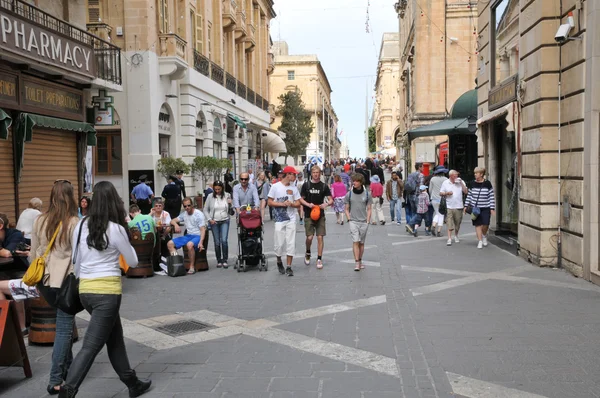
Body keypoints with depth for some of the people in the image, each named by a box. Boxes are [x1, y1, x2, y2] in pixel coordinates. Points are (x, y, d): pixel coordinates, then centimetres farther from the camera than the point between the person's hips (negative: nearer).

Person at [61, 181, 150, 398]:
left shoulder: (81, 225, 4)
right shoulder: (116, 229, -11)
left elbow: (76, 261, 13)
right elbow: (133, 261, 1)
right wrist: (124, 244, 17)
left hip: (85, 290, 7)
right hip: (107, 292, -6)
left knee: (114, 338, 19)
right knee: (91, 346, -2)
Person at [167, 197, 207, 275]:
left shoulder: (198, 214, -9)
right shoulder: (184, 214, 11)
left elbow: (203, 229, -16)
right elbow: (172, 221, 18)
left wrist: (201, 242, -31)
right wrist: (175, 224, -9)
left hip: (198, 236, -7)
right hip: (188, 236, 7)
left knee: (189, 244, -39)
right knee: (170, 244, -7)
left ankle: (192, 268, -27)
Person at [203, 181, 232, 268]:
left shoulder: (227, 196, 2)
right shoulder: (210, 197, 0)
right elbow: (205, 210, 6)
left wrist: (230, 204, -10)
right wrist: (209, 219, -6)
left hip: (225, 221, 0)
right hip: (214, 222, 0)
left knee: (224, 240, -12)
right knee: (217, 242, 3)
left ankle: (225, 260, -2)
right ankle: (219, 260, 15)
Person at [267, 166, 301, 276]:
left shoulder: (294, 188, 8)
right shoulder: (275, 186, -2)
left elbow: (298, 204, 10)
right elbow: (270, 202, -2)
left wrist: (291, 204, -11)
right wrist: (282, 204, -14)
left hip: (291, 219, 3)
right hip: (279, 220, -3)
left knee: (291, 243, 0)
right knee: (279, 243, 0)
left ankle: (289, 267, 7)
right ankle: (279, 262, 27)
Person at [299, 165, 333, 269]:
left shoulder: (324, 186, 4)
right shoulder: (306, 185, 2)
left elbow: (331, 200, 4)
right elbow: (301, 199, 6)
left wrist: (326, 204, -18)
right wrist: (308, 204, -13)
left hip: (320, 215, 1)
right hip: (309, 215, -1)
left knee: (320, 237, -1)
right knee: (309, 237, -4)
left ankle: (319, 259, 8)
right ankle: (308, 253, 25)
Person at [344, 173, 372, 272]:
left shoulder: (366, 194, 2)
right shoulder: (349, 194, 1)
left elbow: (369, 209, 7)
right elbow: (347, 209, 7)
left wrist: (368, 221, -1)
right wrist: (349, 219, -3)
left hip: (364, 222, 1)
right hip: (353, 221, -1)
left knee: (362, 243, 9)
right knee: (356, 241, -12)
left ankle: (360, 261, 21)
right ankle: (356, 263, -12)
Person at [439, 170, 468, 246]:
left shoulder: (460, 182, 4)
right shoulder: (445, 183, 4)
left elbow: (466, 191, -5)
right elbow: (440, 193, 7)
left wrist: (461, 183, -10)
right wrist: (447, 193, -12)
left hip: (458, 206, 1)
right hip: (449, 206, -1)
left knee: (457, 223, 12)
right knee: (449, 224, -6)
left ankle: (456, 235, 33)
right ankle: (449, 239, -5)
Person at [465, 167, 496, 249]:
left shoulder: (487, 183, -4)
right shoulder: (473, 184, 3)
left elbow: (491, 196, -2)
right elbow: (469, 195, 11)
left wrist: (492, 208, -6)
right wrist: (466, 205, 7)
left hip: (485, 208, -2)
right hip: (475, 207, 2)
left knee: (485, 224, -6)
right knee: (478, 224, 0)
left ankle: (484, 235, 26)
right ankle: (480, 241, 9)